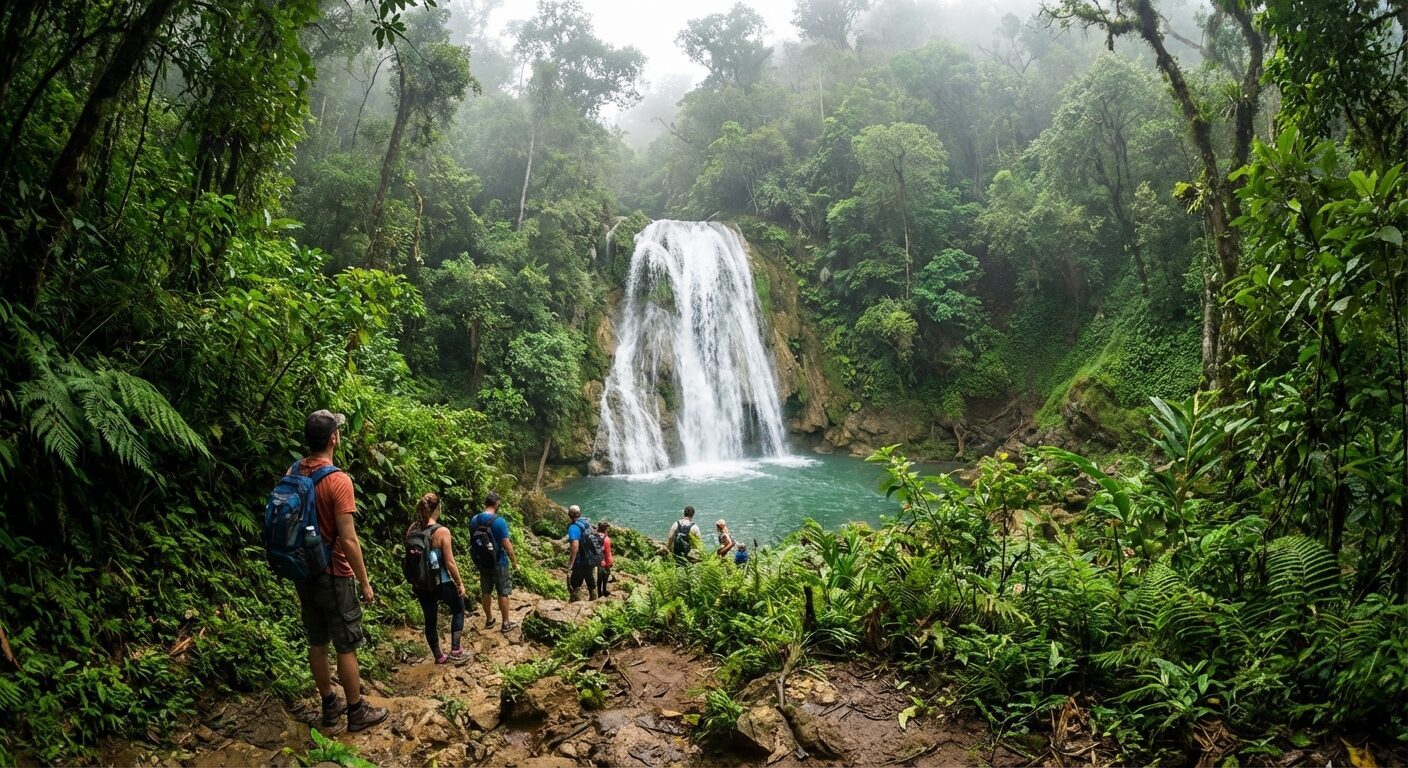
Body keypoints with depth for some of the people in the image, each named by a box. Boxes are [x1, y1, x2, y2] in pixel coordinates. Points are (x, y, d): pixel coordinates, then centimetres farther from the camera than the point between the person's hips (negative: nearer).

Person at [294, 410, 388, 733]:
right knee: (346, 646, 4)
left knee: (317, 643, 15)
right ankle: (357, 712, 15)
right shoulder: (338, 480, -21)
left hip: (305, 573, 7)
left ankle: (330, 706, 27)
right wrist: (365, 582, -11)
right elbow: (348, 540, -21)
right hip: (333, 575, -7)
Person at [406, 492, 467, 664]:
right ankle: (455, 650, 15)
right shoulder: (442, 531, -19)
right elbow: (450, 563, -16)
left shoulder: (412, 529, -4)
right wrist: (460, 583, -4)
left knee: (430, 619, 18)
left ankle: (438, 656, 29)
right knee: (458, 609, 21)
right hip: (441, 583, -4)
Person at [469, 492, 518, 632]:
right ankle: (506, 623, 14)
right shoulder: (499, 521, -21)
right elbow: (507, 545, -18)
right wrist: (514, 561, -5)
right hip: (499, 562, -5)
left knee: (486, 592, 16)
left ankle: (489, 620, 28)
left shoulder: (474, 520, -2)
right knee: (503, 593, 6)